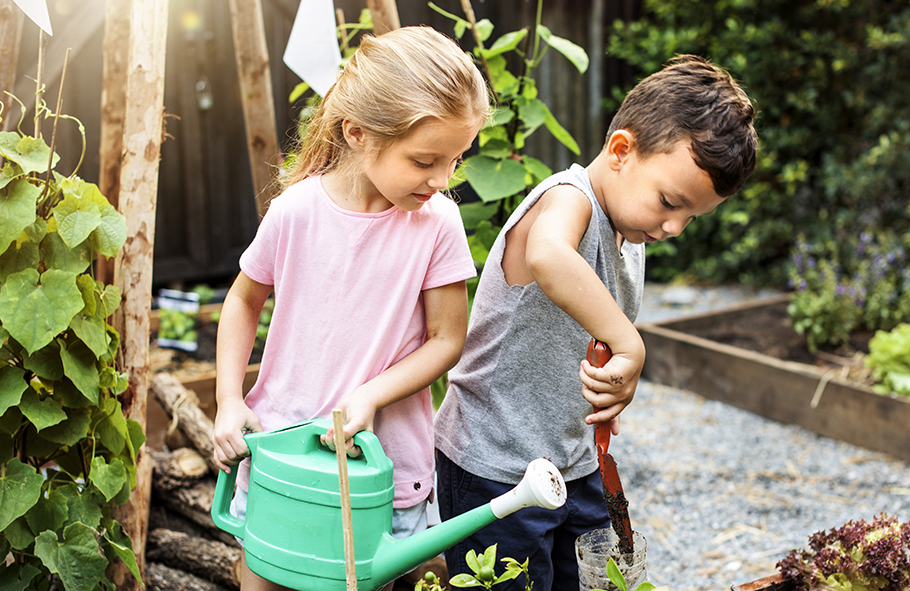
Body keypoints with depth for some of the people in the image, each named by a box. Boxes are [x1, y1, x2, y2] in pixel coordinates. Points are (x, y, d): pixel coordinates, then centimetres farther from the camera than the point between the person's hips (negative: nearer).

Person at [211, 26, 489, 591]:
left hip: (384, 467, 0)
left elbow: (447, 339, -6)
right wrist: (229, 400, -2)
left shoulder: (438, 221, -13)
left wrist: (369, 397, -19)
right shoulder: (295, 211, -11)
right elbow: (244, 299, 6)